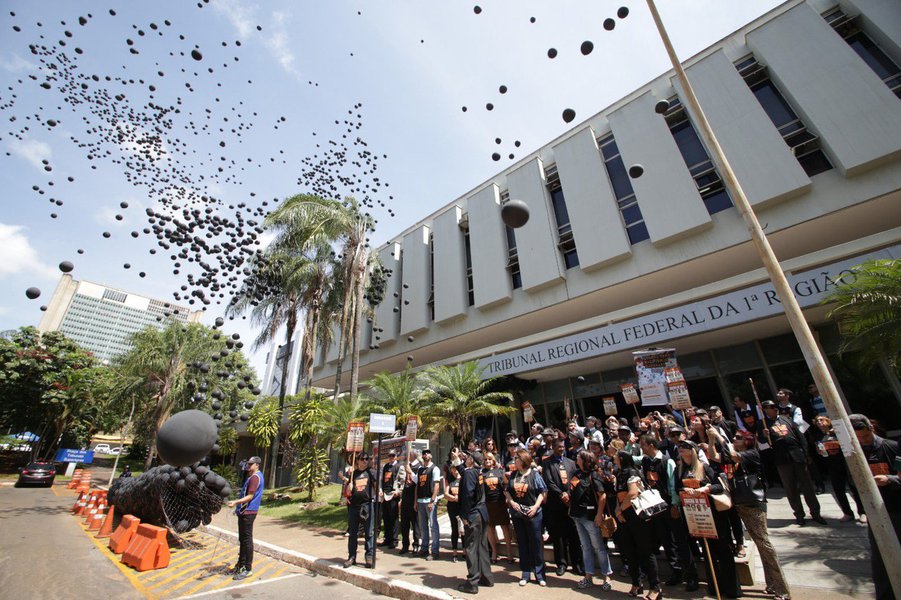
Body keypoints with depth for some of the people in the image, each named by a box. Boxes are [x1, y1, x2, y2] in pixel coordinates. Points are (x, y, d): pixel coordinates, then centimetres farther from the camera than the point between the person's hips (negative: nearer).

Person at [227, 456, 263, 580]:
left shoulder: (255, 477, -16)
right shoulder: (251, 476, 17)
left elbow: (250, 496, -22)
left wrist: (236, 502, -29)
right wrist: (238, 507, 25)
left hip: (248, 513, -10)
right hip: (244, 511, 10)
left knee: (247, 540, -4)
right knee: (242, 539, 18)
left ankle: (248, 569, 3)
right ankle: (241, 564, 31)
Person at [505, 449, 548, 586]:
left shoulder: (534, 474, -8)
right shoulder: (513, 475, 3)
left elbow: (543, 491, -5)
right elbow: (507, 491, 9)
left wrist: (536, 506, -13)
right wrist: (511, 502, -7)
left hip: (532, 513, -4)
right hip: (517, 513, 4)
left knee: (536, 543, 4)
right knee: (522, 543, 12)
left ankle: (540, 575, 18)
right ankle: (525, 574, 25)